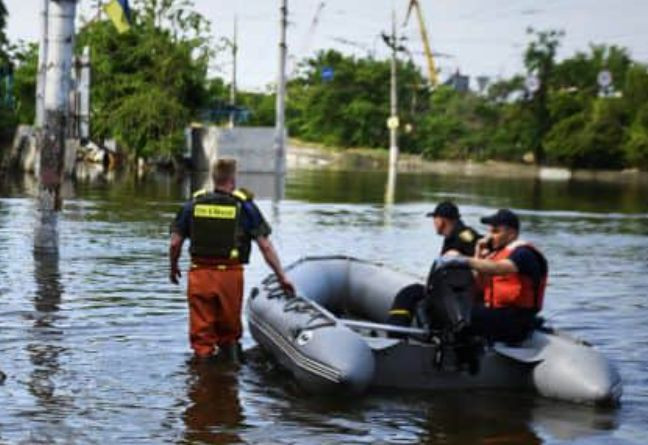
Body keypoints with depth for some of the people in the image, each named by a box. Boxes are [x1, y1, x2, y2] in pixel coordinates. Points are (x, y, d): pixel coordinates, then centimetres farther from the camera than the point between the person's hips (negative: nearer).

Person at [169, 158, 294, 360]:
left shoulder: (193, 205, 4)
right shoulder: (244, 206, 0)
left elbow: (175, 243, 4)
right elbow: (266, 246, -2)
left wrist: (173, 267, 22)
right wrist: (282, 277, 4)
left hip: (199, 274, 1)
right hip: (230, 275, -1)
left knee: (201, 334, 7)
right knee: (229, 332, 17)